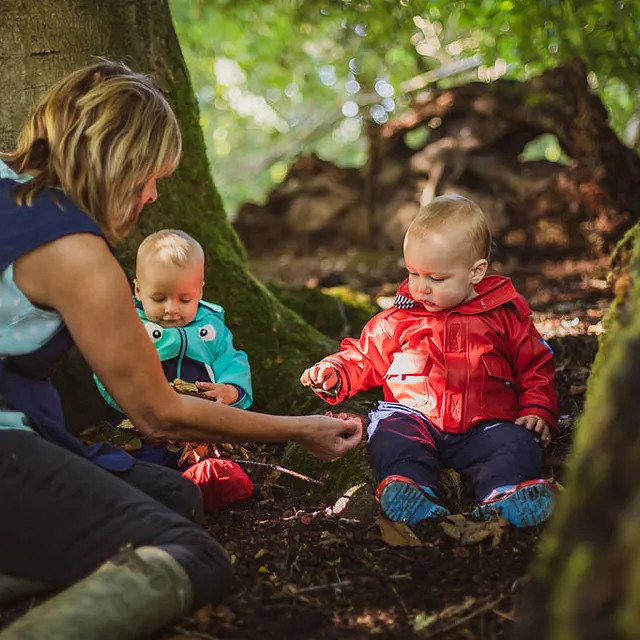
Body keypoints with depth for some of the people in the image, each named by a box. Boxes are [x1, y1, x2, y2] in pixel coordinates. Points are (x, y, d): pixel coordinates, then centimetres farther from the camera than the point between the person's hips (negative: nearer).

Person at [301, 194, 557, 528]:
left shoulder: (505, 315, 8)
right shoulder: (399, 319, 11)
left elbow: (535, 366, 15)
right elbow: (364, 356, 19)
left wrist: (538, 410, 0)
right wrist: (335, 372, 0)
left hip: (482, 426, 0)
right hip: (414, 419, 1)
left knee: (513, 443, -28)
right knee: (391, 434, -30)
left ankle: (503, 495, -48)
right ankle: (410, 486, -49)